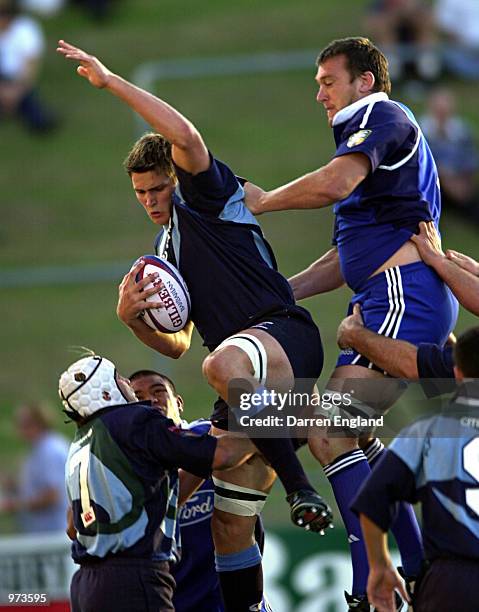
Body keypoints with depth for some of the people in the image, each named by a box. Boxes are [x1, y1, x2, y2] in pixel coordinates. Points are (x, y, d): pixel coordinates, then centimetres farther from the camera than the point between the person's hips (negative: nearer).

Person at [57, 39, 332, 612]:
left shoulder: (206, 195, 4)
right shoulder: (166, 252, 26)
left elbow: (185, 136, -18)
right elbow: (176, 344, 29)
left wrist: (110, 81, -14)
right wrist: (132, 317, 8)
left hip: (286, 335, -9)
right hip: (250, 379, 9)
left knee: (223, 364, -44)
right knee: (229, 524, 2)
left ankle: (298, 484, -34)